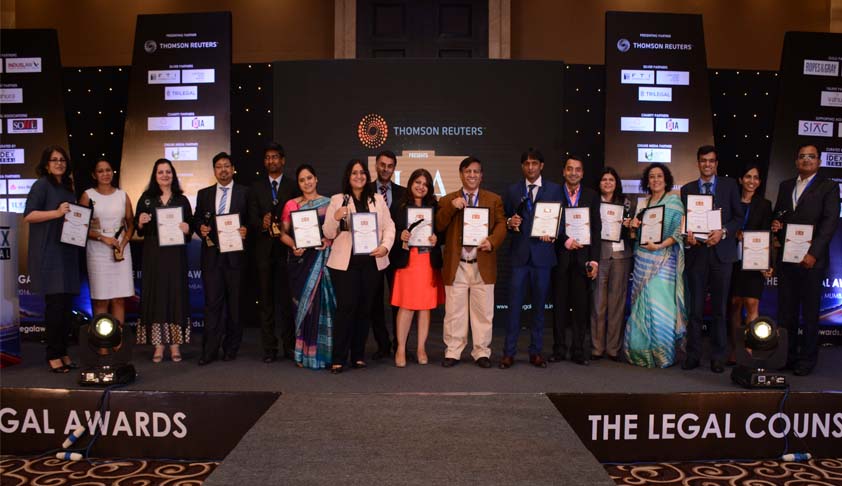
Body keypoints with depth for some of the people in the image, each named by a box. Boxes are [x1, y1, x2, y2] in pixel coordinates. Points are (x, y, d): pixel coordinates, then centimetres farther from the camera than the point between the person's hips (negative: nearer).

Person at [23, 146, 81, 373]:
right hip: (48, 253, -7)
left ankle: (62, 352, 14)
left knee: (66, 303, 7)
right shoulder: (42, 185, -3)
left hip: (68, 252, 7)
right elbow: (28, 215, -11)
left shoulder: (67, 188, 18)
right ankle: (53, 355, 1)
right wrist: (57, 213, -21)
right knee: (55, 303, -7)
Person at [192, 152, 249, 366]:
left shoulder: (245, 192, 6)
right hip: (211, 254, 2)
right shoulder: (204, 194, 14)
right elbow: (196, 220, 13)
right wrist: (201, 228, -7)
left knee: (234, 302, 5)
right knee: (212, 302, 0)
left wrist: (246, 230, -16)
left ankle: (231, 348, 15)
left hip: (235, 254, -1)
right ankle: (210, 350, 4)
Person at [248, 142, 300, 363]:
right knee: (266, 299, 5)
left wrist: (283, 228, -17)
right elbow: (252, 219, 3)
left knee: (287, 297, 0)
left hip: (286, 248, -2)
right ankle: (269, 348, 11)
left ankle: (289, 345, 11)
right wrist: (262, 224, -18)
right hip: (264, 250, 2)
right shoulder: (256, 187, 11)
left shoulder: (293, 187, 6)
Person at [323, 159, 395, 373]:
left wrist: (385, 246, -8)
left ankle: (358, 356, 18)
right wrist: (336, 218, -17)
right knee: (346, 307, -8)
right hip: (345, 262, -3)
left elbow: (389, 226, 10)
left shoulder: (378, 199, 12)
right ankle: (338, 359, -1)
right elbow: (328, 234, 3)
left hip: (371, 261, 3)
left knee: (364, 308, 7)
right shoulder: (337, 200, 4)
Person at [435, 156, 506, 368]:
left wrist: (492, 240, -18)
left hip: (483, 265, 0)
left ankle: (482, 352, 16)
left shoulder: (494, 199, 10)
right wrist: (451, 207, -15)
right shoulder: (447, 200, 10)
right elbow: (438, 226, -1)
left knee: (483, 311, 6)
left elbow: (501, 224, 1)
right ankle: (453, 352, 15)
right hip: (456, 266, 0)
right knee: (454, 311, 5)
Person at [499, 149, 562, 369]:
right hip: (519, 254, 0)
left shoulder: (554, 189, 8)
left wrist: (553, 234, -13)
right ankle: (509, 352, 5)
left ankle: (536, 351, 17)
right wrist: (510, 223, -10)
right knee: (514, 304, -2)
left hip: (542, 253, 0)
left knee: (539, 305, 6)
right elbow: (504, 219, 12)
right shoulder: (512, 191, 10)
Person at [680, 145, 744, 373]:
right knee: (695, 307, 2)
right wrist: (688, 235, -11)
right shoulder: (687, 189, 11)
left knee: (719, 308, 4)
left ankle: (718, 356, 13)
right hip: (696, 252, 1)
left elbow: (739, 217, 5)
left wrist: (723, 232, -12)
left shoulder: (729, 185, 8)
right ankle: (693, 354, 10)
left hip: (721, 252, -1)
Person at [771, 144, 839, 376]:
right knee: (786, 309, 8)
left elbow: (830, 222, -9)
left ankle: (807, 359, 13)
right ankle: (787, 355, 18)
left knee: (810, 310, 4)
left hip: (811, 258, -4)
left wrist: (813, 253, -19)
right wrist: (775, 224, -3)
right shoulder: (785, 186, 15)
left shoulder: (828, 187, -1)